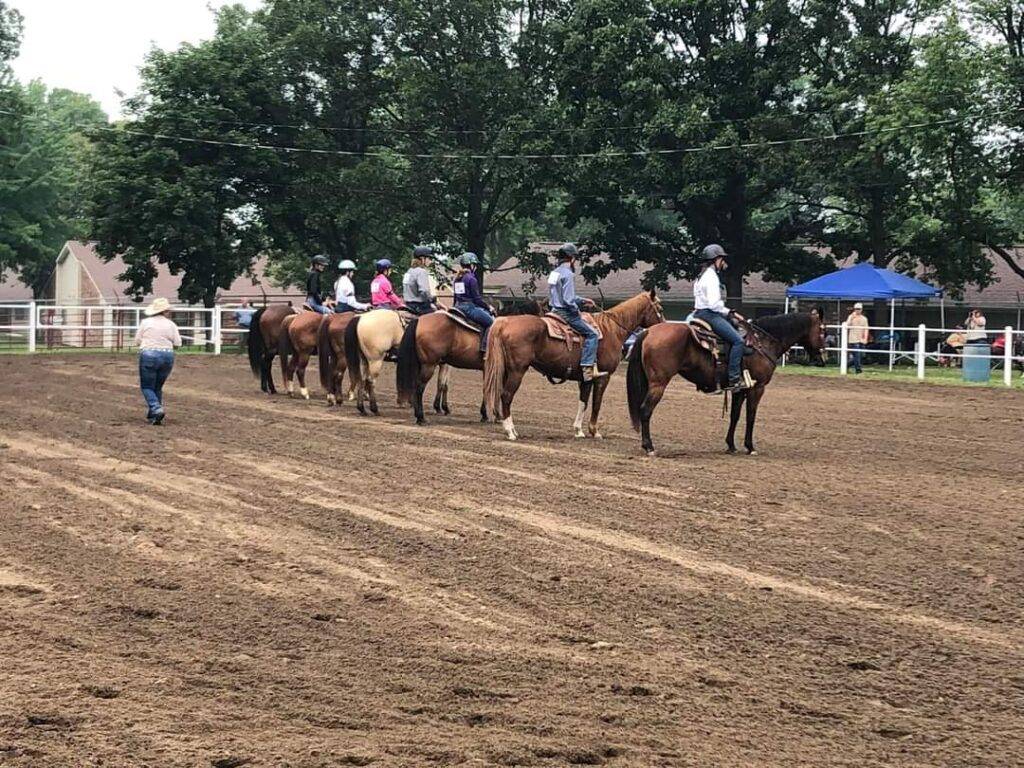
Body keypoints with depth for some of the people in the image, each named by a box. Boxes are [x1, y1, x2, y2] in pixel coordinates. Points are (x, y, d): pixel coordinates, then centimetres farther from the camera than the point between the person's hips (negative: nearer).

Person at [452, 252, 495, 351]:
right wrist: (488, 306, 0)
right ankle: (485, 347, -17)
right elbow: (477, 299, -14)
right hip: (469, 307, -9)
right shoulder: (471, 279, -14)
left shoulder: (457, 279, 11)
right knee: (490, 321, -6)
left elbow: (455, 296, 17)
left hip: (458, 306, 10)